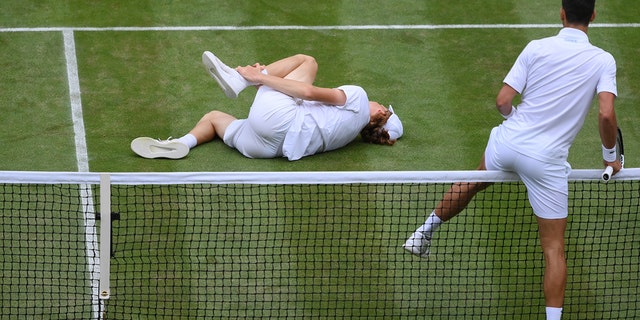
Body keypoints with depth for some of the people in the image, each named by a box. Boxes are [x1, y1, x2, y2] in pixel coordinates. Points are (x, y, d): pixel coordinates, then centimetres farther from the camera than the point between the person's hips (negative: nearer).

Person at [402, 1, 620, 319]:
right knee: (554, 248, 4)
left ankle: (424, 233, 50)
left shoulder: (536, 48, -2)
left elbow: (503, 101, -4)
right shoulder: (603, 61, -7)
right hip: (547, 161, -3)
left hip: (508, 142, 3)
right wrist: (610, 155, 1)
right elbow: (606, 115, -18)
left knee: (473, 182, 35)